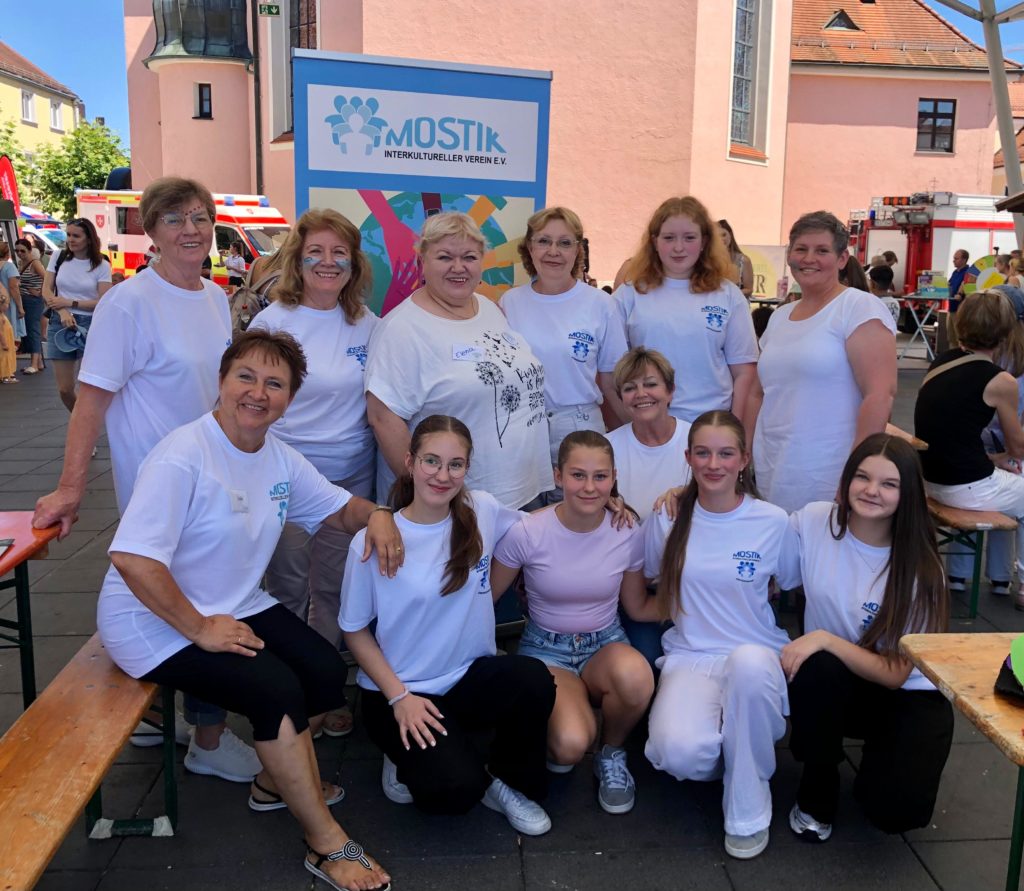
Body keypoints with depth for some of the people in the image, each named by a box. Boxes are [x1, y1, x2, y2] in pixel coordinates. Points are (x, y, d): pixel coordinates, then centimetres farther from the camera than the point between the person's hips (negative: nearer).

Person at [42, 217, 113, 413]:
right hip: (60, 323, 3)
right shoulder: (58, 257, 7)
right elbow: (46, 290, 4)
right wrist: (63, 312, -13)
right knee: (64, 389, 3)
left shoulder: (101, 265, -1)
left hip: (90, 325, -2)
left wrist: (70, 303, -14)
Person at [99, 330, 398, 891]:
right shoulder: (183, 456, -24)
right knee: (277, 690, -23)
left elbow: (339, 507, 13)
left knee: (329, 674, -2)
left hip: (237, 607, 8)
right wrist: (200, 630, -24)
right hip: (156, 623, -8)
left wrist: (376, 515, -11)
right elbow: (131, 559, -32)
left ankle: (275, 782, 27)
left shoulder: (279, 458, 1)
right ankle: (326, 845, -5)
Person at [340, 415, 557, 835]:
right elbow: (355, 630, -3)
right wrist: (399, 697, -13)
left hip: (471, 676, 3)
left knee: (533, 680, -29)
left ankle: (508, 781, 0)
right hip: (400, 691, -3)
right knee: (454, 790, -26)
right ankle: (407, 759, 10)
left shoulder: (482, 510, -4)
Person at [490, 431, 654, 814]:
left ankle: (612, 755, -2)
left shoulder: (628, 533, -8)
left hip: (606, 645, 2)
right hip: (545, 649, -2)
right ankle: (553, 745, 10)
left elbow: (638, 608, 6)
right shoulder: (527, 532, -15)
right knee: (571, 744, -32)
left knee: (635, 675, -36)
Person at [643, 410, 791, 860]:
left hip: (758, 659, 0)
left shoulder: (773, 522, -2)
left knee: (748, 661, -39)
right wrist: (690, 611, 2)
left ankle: (749, 807, -14)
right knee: (680, 753, -31)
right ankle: (727, 754, 10)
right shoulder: (666, 519, 2)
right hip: (690, 658, 1)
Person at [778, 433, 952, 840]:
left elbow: (894, 674, -16)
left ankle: (880, 755, 13)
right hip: (829, 686, 2)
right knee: (818, 669, -35)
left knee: (896, 809, -25)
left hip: (907, 696, -1)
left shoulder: (919, 567, -17)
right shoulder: (813, 522, -12)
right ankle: (817, 791, -8)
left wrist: (825, 639, -29)